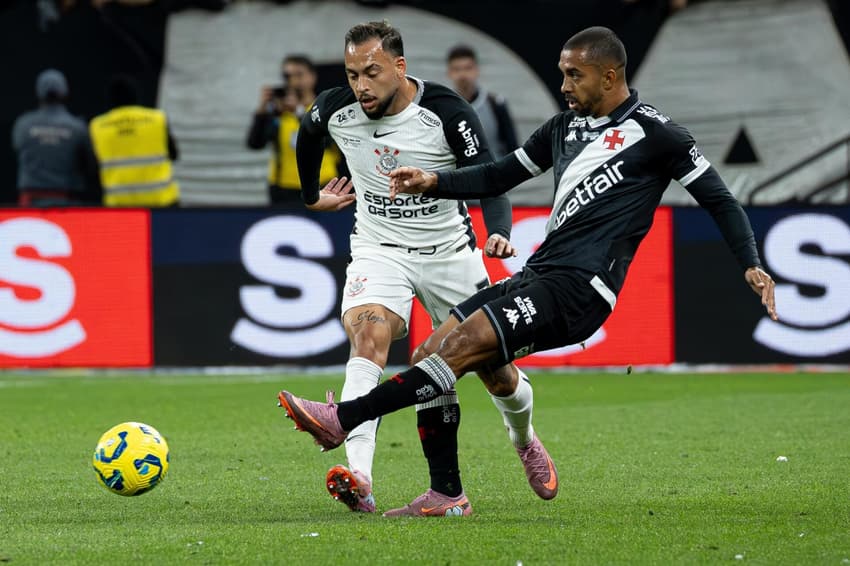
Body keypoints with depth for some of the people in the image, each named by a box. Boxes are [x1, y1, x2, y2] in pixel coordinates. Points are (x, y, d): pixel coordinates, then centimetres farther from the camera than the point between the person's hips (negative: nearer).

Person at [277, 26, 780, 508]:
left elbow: (718, 198, 2)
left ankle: (344, 418, -28)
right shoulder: (565, 127, 19)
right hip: (540, 274, 8)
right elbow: (498, 178, 24)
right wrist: (433, 183, 8)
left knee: (464, 345, -23)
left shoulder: (654, 133, -2)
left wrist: (752, 266, -9)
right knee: (432, 352, -2)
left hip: (579, 288, -8)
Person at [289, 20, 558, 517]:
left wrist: (499, 231, -39)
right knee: (368, 336, -28)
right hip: (380, 249, 1)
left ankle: (525, 439, 43)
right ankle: (359, 481, -43)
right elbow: (308, 137, 16)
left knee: (495, 367, 5)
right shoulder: (334, 111, -9)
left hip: (449, 251, -1)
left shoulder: (446, 113, -19)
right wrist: (312, 195, 27)